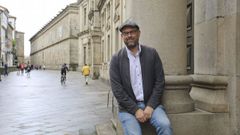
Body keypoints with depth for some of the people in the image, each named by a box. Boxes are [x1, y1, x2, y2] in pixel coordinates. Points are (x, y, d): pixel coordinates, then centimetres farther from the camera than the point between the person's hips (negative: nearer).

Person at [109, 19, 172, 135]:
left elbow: (160, 82, 0)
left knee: (165, 125, -24)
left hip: (150, 104, 1)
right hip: (128, 107, -1)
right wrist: (135, 110, -13)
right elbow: (117, 88, -6)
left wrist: (150, 106, -10)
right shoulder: (116, 59, -1)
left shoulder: (152, 53, 3)